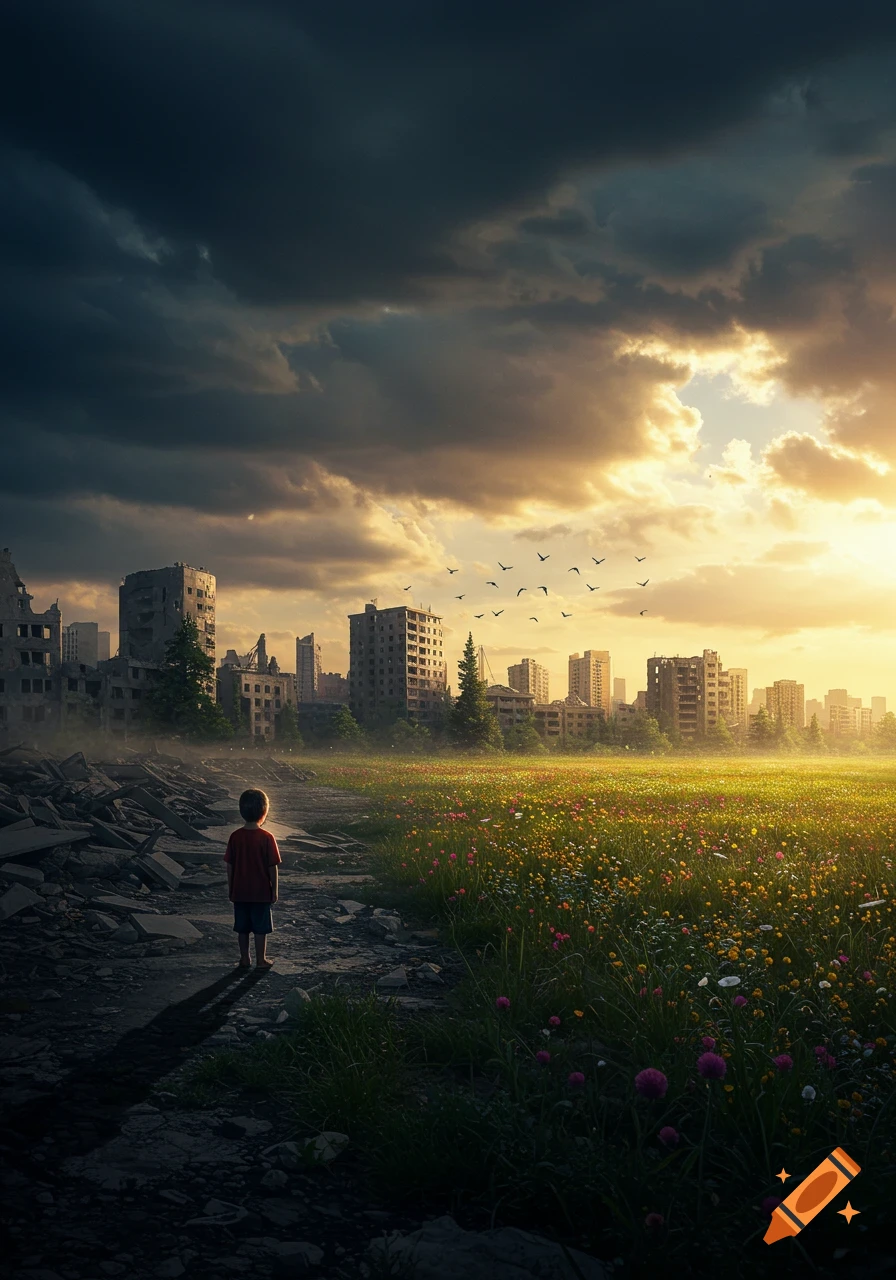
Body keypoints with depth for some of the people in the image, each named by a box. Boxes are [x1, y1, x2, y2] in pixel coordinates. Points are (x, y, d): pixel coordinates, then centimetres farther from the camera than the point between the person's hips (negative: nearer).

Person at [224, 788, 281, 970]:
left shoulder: (235, 836, -6)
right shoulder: (266, 838, -15)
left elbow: (229, 865, 0)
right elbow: (272, 867, -11)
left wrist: (231, 888, 11)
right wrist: (275, 890, 0)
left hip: (240, 892, 3)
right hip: (261, 892, -3)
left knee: (242, 927, 14)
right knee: (261, 927, 9)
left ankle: (244, 959, 22)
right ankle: (261, 960, 15)